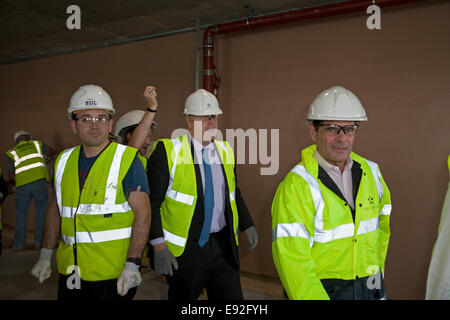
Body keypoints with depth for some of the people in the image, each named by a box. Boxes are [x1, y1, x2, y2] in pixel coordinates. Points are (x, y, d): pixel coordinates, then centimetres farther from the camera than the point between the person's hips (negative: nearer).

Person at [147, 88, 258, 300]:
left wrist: (247, 225, 12)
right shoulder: (168, 150, -9)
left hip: (223, 245, 4)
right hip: (184, 249, -4)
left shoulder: (225, 150, 8)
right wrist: (159, 247, -16)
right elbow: (152, 202, -11)